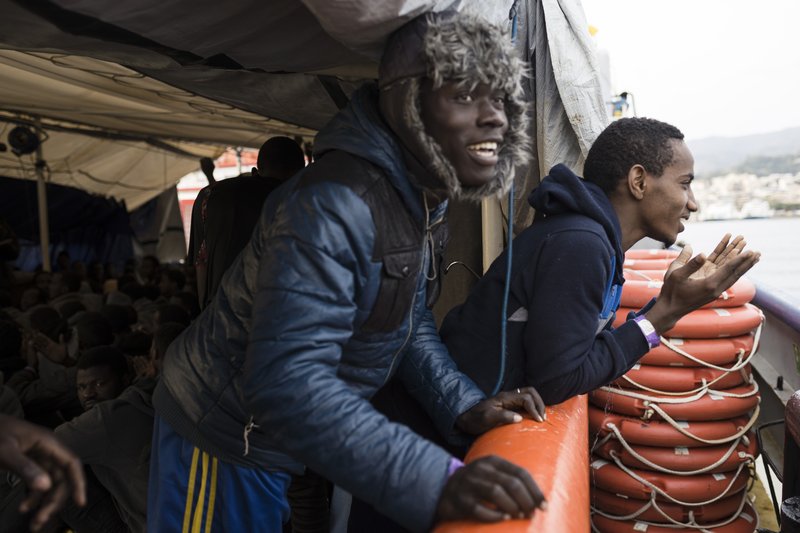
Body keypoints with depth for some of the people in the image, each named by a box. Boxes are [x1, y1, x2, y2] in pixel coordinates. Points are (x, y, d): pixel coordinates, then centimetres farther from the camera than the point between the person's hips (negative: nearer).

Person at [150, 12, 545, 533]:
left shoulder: (426, 199, -2)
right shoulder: (335, 206, -33)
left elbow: (413, 323, 3)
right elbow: (287, 381, -39)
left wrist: (465, 406, -12)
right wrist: (438, 481, -44)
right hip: (224, 439, -8)